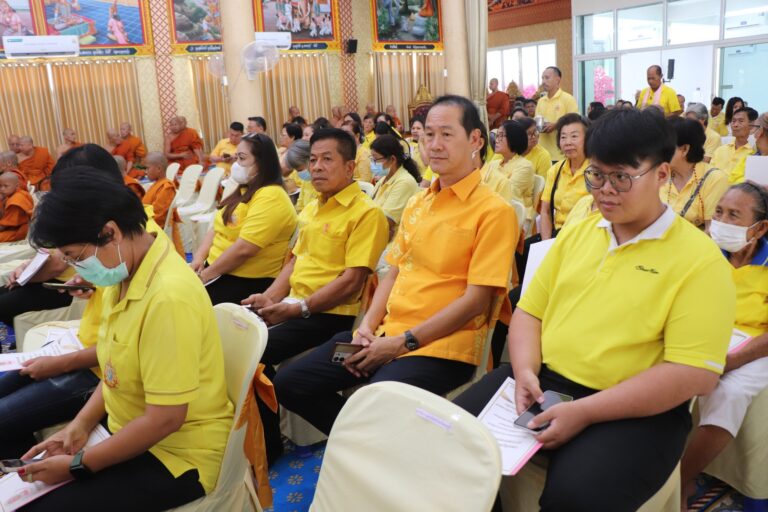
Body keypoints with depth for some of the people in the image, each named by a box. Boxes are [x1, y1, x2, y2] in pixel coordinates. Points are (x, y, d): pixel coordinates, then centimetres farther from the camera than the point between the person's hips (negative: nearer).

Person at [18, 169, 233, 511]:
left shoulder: (169, 297, -28)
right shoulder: (125, 275, 0)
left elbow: (165, 419, -25)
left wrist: (78, 465, -14)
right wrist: (80, 425, 1)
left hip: (178, 454, -8)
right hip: (130, 434, 8)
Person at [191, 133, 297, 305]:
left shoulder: (270, 198, -17)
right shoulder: (243, 191, 15)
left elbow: (243, 249, -24)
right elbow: (217, 229, 16)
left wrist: (205, 275, -15)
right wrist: (199, 258, -1)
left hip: (247, 282, -9)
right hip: (218, 271, 9)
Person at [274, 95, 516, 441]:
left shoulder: (494, 211, -8)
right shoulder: (417, 205, 16)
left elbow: (476, 298, -14)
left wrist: (403, 342, -15)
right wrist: (367, 327, 0)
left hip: (442, 345, -7)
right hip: (386, 335, 7)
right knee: (290, 384, 0)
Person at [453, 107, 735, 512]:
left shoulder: (700, 259, -7)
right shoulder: (576, 234, 11)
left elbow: (694, 373, -14)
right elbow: (529, 311, 13)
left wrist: (584, 412, -20)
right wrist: (525, 371, -8)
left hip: (637, 410, -5)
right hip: (544, 383, 5)